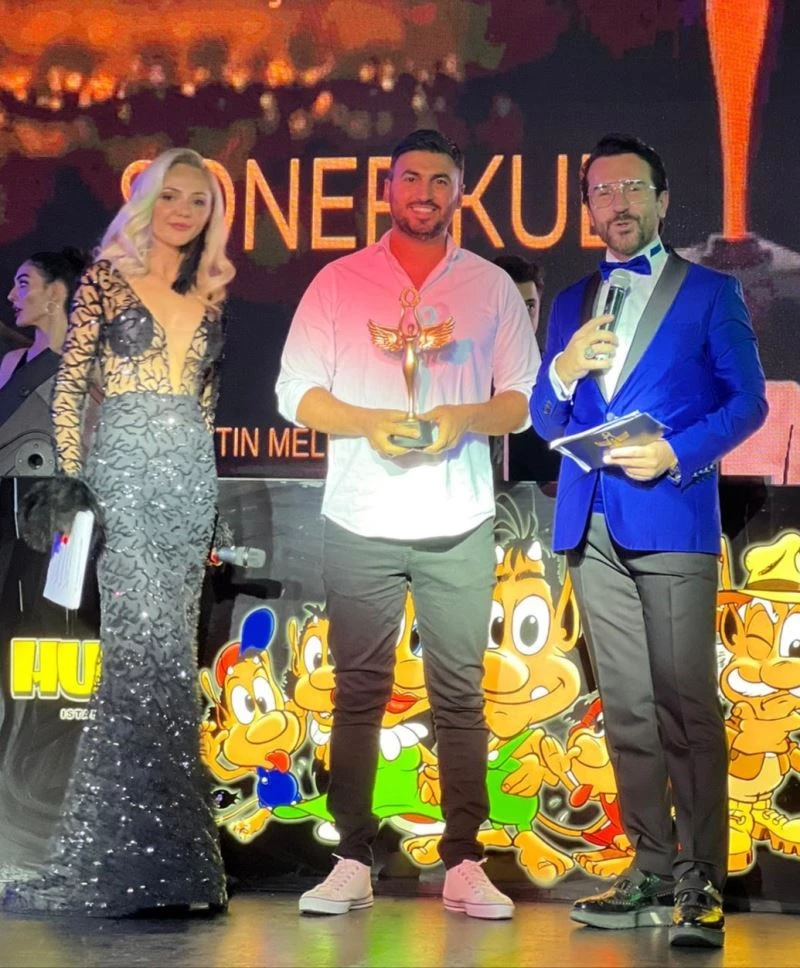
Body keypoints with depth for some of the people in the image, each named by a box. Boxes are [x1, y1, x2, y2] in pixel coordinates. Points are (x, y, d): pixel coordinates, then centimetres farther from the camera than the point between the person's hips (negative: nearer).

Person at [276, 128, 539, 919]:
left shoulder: (492, 287, 9)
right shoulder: (338, 283, 7)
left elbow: (523, 400, 6)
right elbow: (295, 392, 3)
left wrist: (464, 418, -14)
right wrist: (367, 422, -14)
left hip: (458, 524, 1)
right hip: (360, 523, 0)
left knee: (460, 695, 1)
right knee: (358, 692, 2)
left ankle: (464, 864, 4)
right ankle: (352, 862, 5)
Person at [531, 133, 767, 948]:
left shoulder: (709, 293, 6)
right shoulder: (571, 303, 18)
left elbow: (747, 400, -1)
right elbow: (546, 424, 15)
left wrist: (675, 454, -14)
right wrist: (563, 374, -5)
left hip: (672, 520, -5)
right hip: (591, 525, 5)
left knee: (685, 704, -10)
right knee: (626, 708, 7)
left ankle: (701, 884, -8)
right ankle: (652, 871, 13)